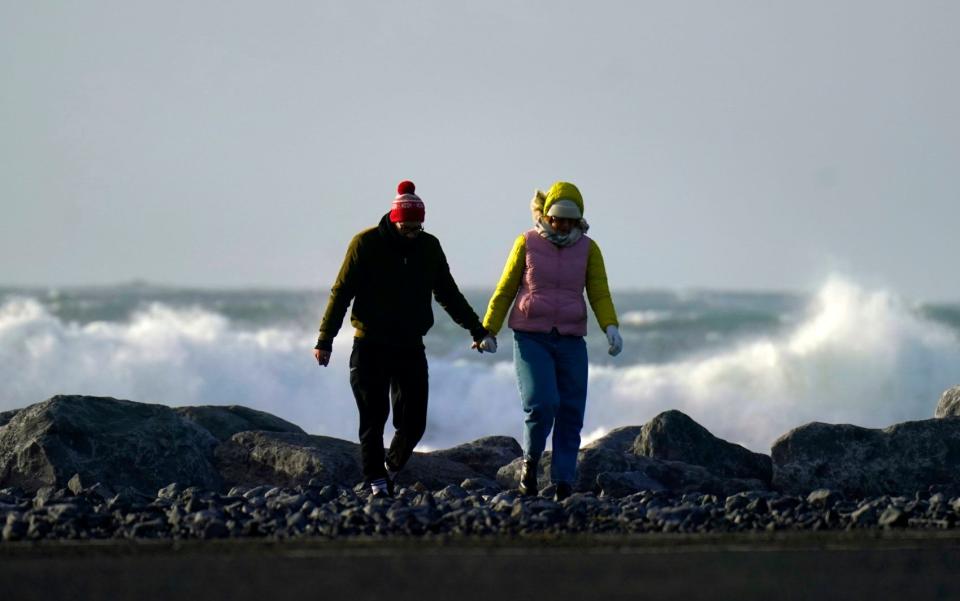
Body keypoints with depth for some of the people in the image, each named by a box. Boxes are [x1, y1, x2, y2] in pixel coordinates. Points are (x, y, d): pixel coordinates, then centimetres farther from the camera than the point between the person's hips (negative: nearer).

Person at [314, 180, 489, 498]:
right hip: (371, 347, -3)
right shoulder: (366, 244, -7)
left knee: (413, 421, -2)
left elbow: (448, 294, 19)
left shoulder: (429, 247, 6)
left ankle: (390, 469, 21)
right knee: (374, 417, -6)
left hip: (411, 347, 3)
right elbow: (341, 292, -6)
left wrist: (476, 329, 18)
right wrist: (325, 340, -11)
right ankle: (376, 482, 0)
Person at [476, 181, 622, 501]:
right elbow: (505, 290, 8)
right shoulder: (527, 243, 3)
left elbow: (600, 294, -1)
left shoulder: (588, 249, 7)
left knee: (570, 414, -2)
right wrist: (488, 331, 1)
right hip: (531, 338, -2)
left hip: (571, 342, 2)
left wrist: (611, 327, -19)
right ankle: (530, 461, 6)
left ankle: (563, 484, 3)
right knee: (541, 404, -19)